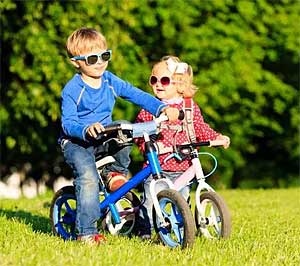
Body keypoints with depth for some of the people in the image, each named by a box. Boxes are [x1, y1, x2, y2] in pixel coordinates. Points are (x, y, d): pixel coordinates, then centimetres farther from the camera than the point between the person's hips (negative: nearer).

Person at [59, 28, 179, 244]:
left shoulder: (110, 81, 0)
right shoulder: (72, 90, -14)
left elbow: (137, 95, -4)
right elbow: (68, 123, -20)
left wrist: (163, 108, -21)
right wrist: (87, 129, -42)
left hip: (103, 139, 5)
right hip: (76, 142, -5)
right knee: (88, 177, -30)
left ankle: (116, 171, 1)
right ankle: (86, 232, -26)